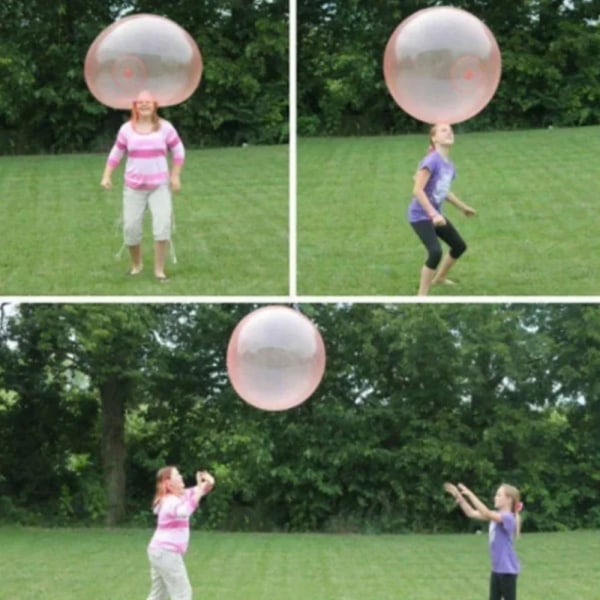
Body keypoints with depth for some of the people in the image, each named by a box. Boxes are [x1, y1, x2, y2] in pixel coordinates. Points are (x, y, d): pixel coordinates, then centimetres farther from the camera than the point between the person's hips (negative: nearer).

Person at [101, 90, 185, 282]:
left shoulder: (165, 127, -1)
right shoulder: (127, 129, 1)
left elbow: (179, 151, 7)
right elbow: (116, 154, 10)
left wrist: (175, 176, 1)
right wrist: (107, 176, 2)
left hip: (159, 186, -1)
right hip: (134, 187, 1)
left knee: (163, 225, -16)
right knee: (130, 227, -3)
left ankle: (159, 270, -6)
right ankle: (136, 264, 22)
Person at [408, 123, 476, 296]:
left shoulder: (448, 165, 4)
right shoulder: (431, 161, -23)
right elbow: (417, 190, -28)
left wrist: (463, 207, 30)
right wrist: (433, 214, -32)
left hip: (435, 214, 9)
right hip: (420, 215, -9)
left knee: (459, 245, 20)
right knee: (435, 252, -25)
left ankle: (439, 278, 43)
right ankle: (422, 296, -14)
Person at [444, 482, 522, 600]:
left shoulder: (508, 518, -18)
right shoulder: (496, 516, 8)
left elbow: (486, 514, -33)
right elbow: (471, 513, 7)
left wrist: (470, 495, -34)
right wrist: (458, 496, -5)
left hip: (507, 570, -9)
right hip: (497, 569, 9)